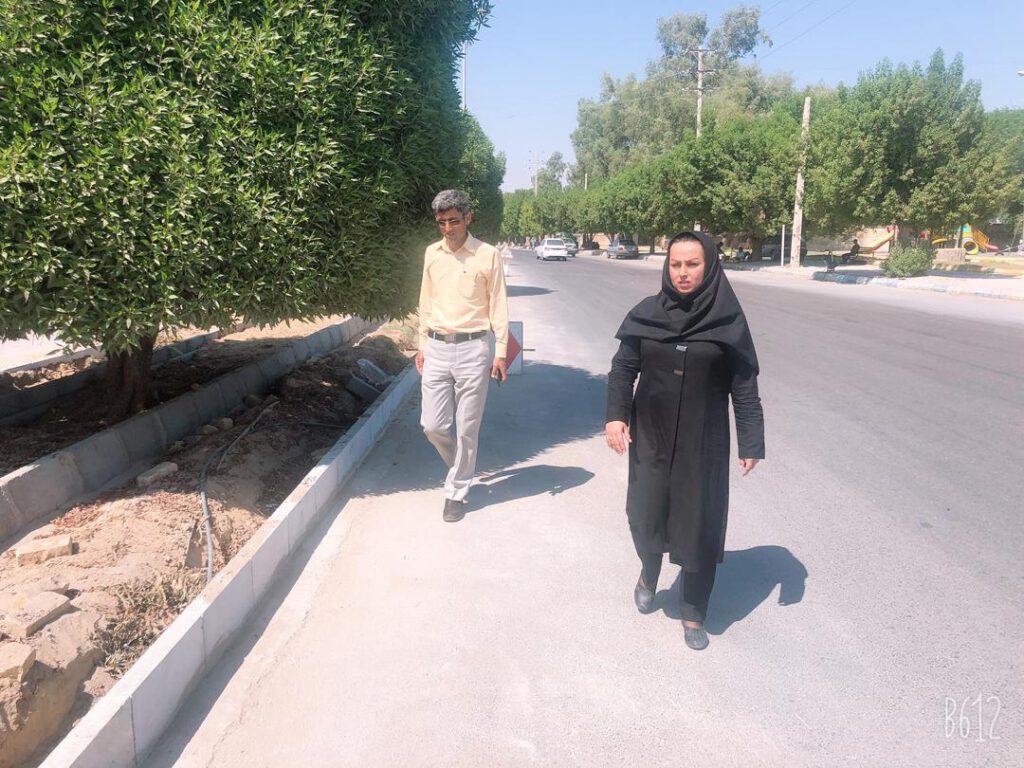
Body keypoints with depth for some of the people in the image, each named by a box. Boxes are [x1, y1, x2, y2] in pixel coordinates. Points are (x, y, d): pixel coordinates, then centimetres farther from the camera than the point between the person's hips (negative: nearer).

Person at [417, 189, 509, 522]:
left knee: (466, 429, 2)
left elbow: (498, 306, -2)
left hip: (472, 348, -4)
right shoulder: (431, 253, 9)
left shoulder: (487, 255, -4)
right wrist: (422, 345, 15)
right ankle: (464, 467, 32)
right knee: (432, 425, 3)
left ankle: (456, 491, 19)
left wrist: (500, 352, -6)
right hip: (436, 348, 4)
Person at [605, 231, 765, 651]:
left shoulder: (727, 320, -7)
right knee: (646, 513, 7)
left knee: (700, 522, 4)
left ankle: (693, 613, 23)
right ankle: (648, 573, 40)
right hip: (651, 435, 1)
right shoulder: (646, 313, -3)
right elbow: (623, 368, 1)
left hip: (703, 441, -1)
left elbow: (744, 386, -5)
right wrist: (616, 415, -13)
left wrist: (751, 443, -7)